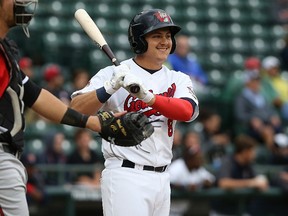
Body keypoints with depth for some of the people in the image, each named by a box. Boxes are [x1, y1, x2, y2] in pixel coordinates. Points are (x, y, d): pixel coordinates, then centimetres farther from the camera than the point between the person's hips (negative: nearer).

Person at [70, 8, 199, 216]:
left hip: (162, 178, 6)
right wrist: (109, 88, -27)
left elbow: (188, 111, -11)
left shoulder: (178, 80, 10)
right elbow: (75, 111, -13)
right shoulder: (113, 74, -3)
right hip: (125, 175, -6)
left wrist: (147, 95, -25)